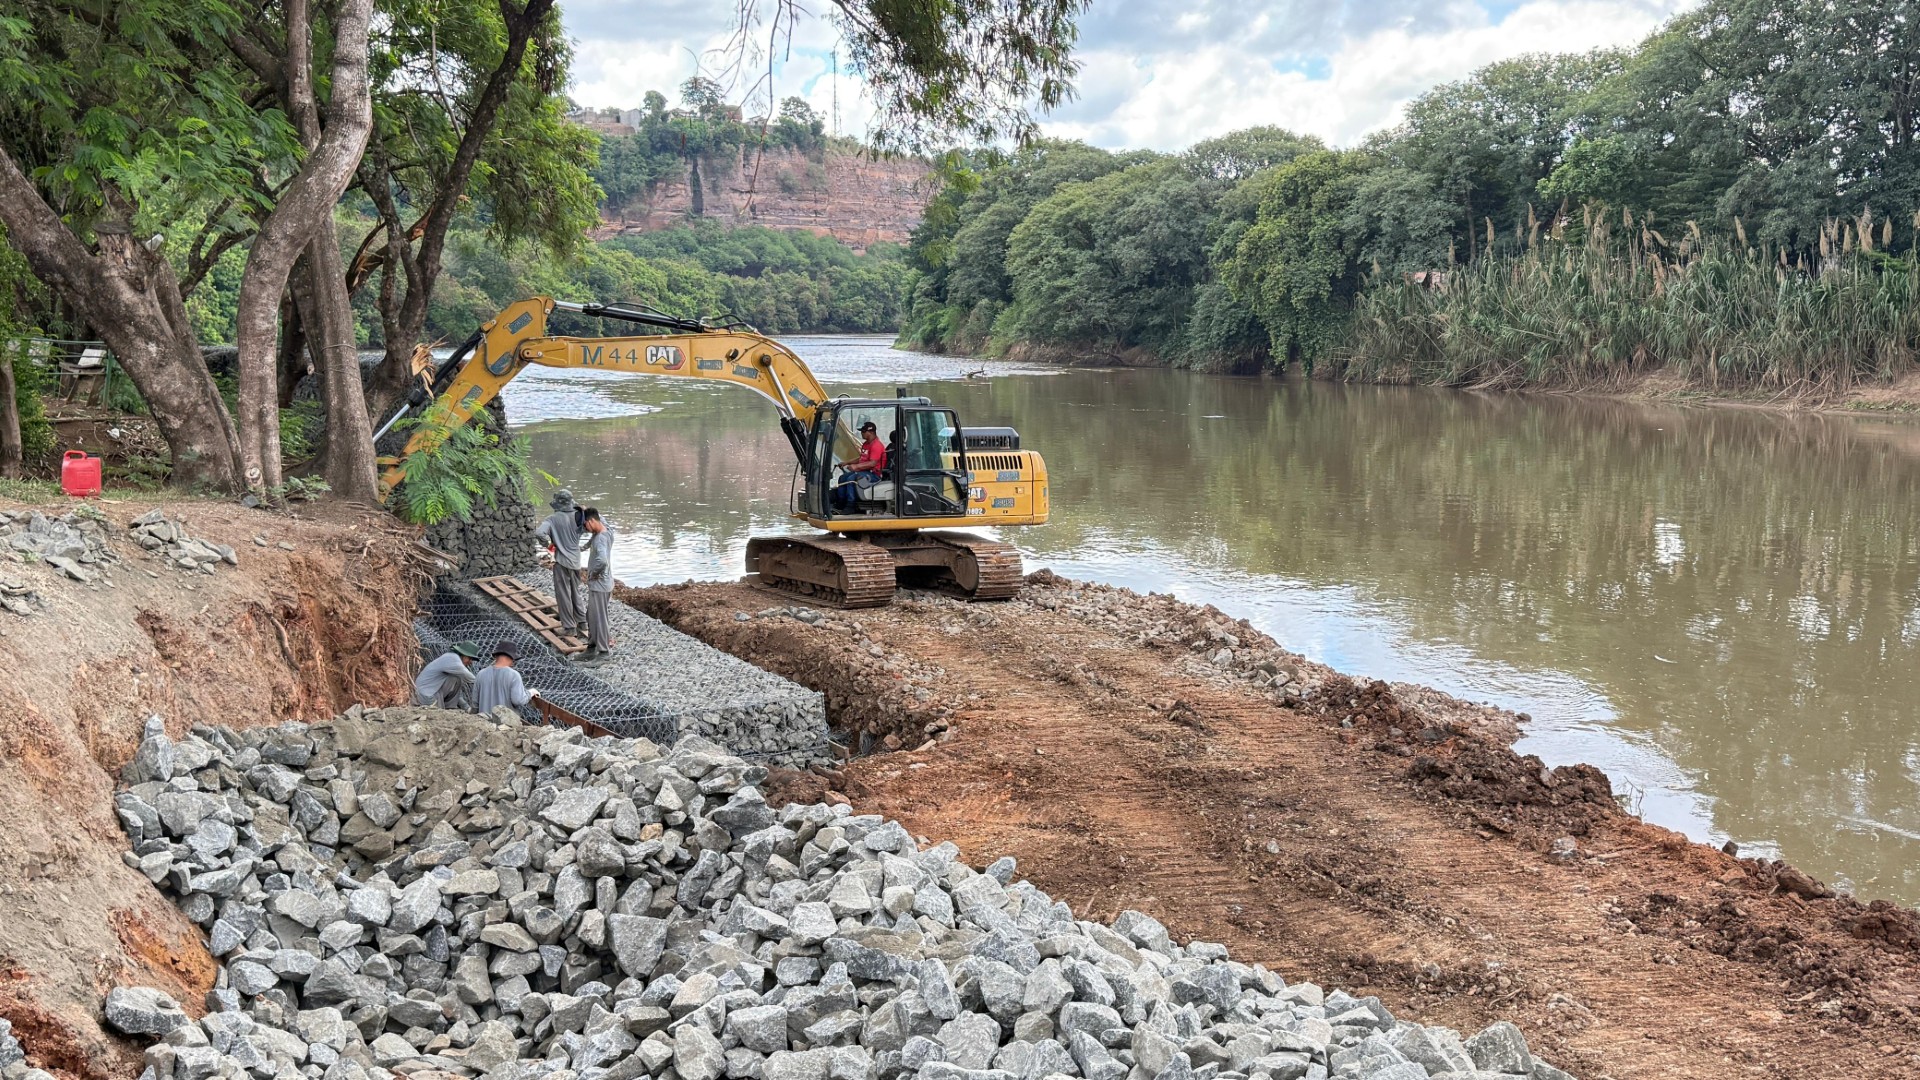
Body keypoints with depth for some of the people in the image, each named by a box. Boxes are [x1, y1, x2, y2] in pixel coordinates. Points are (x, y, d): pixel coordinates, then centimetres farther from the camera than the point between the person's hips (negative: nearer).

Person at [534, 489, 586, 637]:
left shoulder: (553, 519, -14)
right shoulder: (577, 516, -4)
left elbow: (539, 533, -24)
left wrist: (548, 542, -9)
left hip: (562, 561, -4)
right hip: (576, 560, 4)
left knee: (563, 594, 5)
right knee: (576, 593, 20)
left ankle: (569, 627, 9)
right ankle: (581, 621, 25)